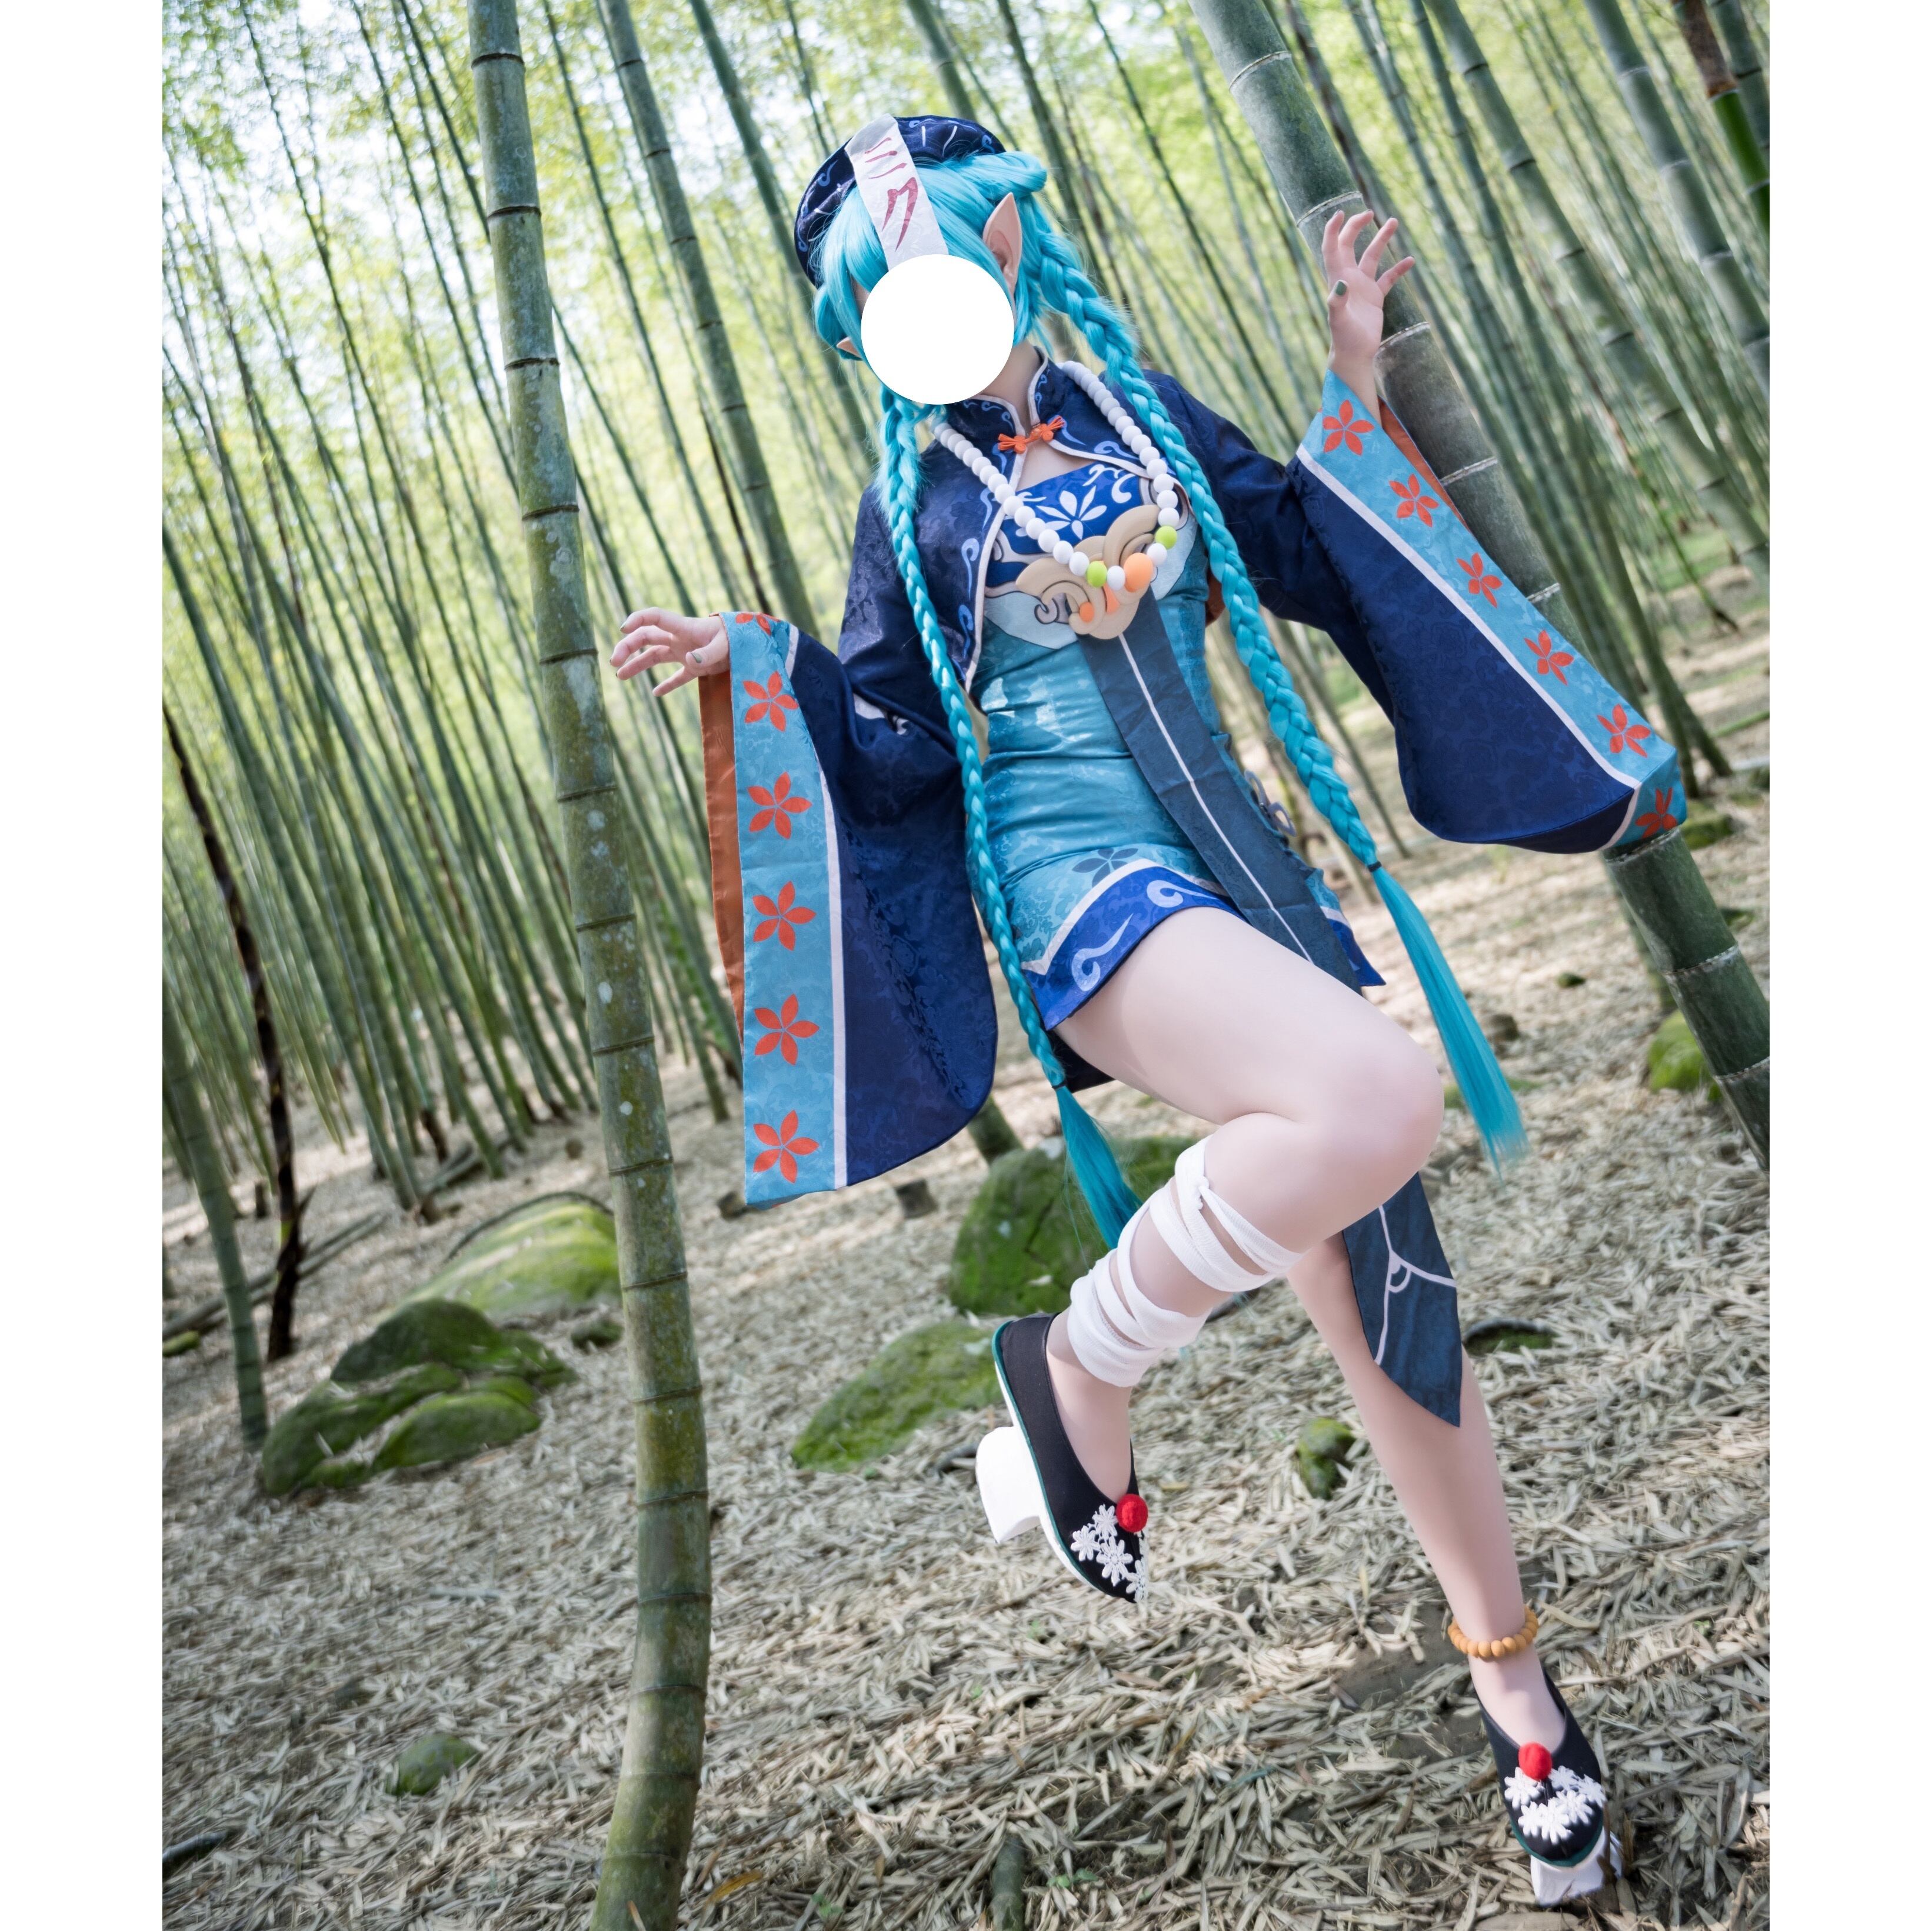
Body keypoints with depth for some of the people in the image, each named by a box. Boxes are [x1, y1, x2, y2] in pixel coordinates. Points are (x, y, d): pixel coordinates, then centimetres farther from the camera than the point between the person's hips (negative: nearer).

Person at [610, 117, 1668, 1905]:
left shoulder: (1144, 409, 13)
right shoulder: (919, 497, 5)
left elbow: (1319, 561, 18)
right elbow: (901, 749, 1)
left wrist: (1356, 374, 11)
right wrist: (757, 667, -11)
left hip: (1241, 860, 5)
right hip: (1080, 871, -4)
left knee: (1389, 1278, 6)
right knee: (1376, 1096, -34)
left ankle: (1512, 1674, 25)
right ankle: (1079, 1369, -9)